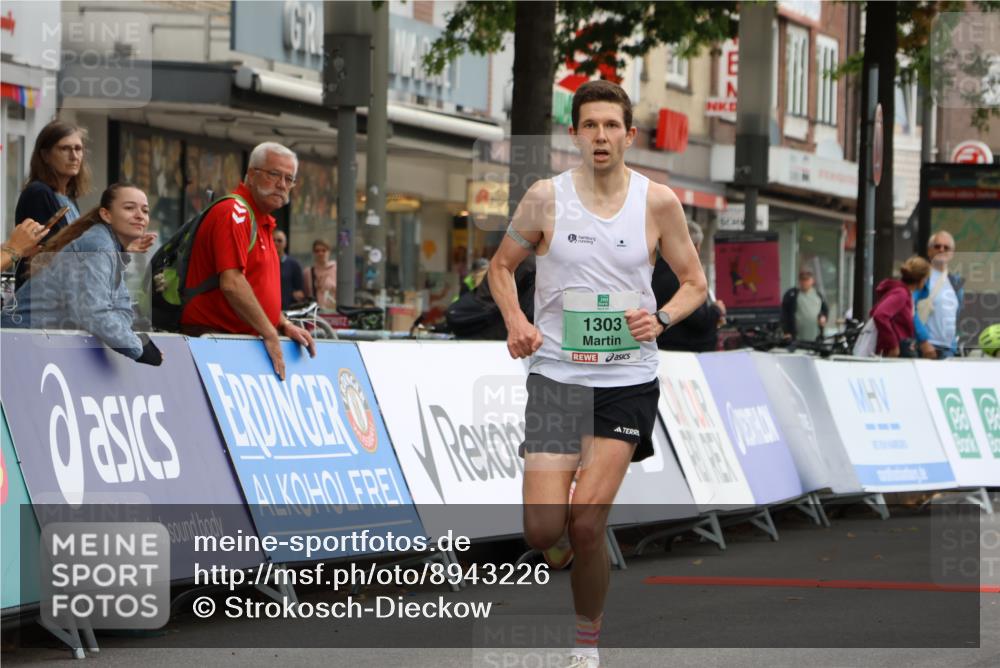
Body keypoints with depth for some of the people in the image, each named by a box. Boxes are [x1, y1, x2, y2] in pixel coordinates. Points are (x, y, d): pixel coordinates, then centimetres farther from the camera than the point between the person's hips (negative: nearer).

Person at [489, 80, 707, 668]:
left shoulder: (658, 202, -1)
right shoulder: (547, 198, -2)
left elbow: (695, 282, 9)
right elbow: (502, 266, 11)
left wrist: (661, 319, -11)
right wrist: (516, 322, -6)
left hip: (628, 381, 0)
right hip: (557, 375, 1)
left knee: (587, 520, -11)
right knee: (542, 530, -9)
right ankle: (568, 549, 29)